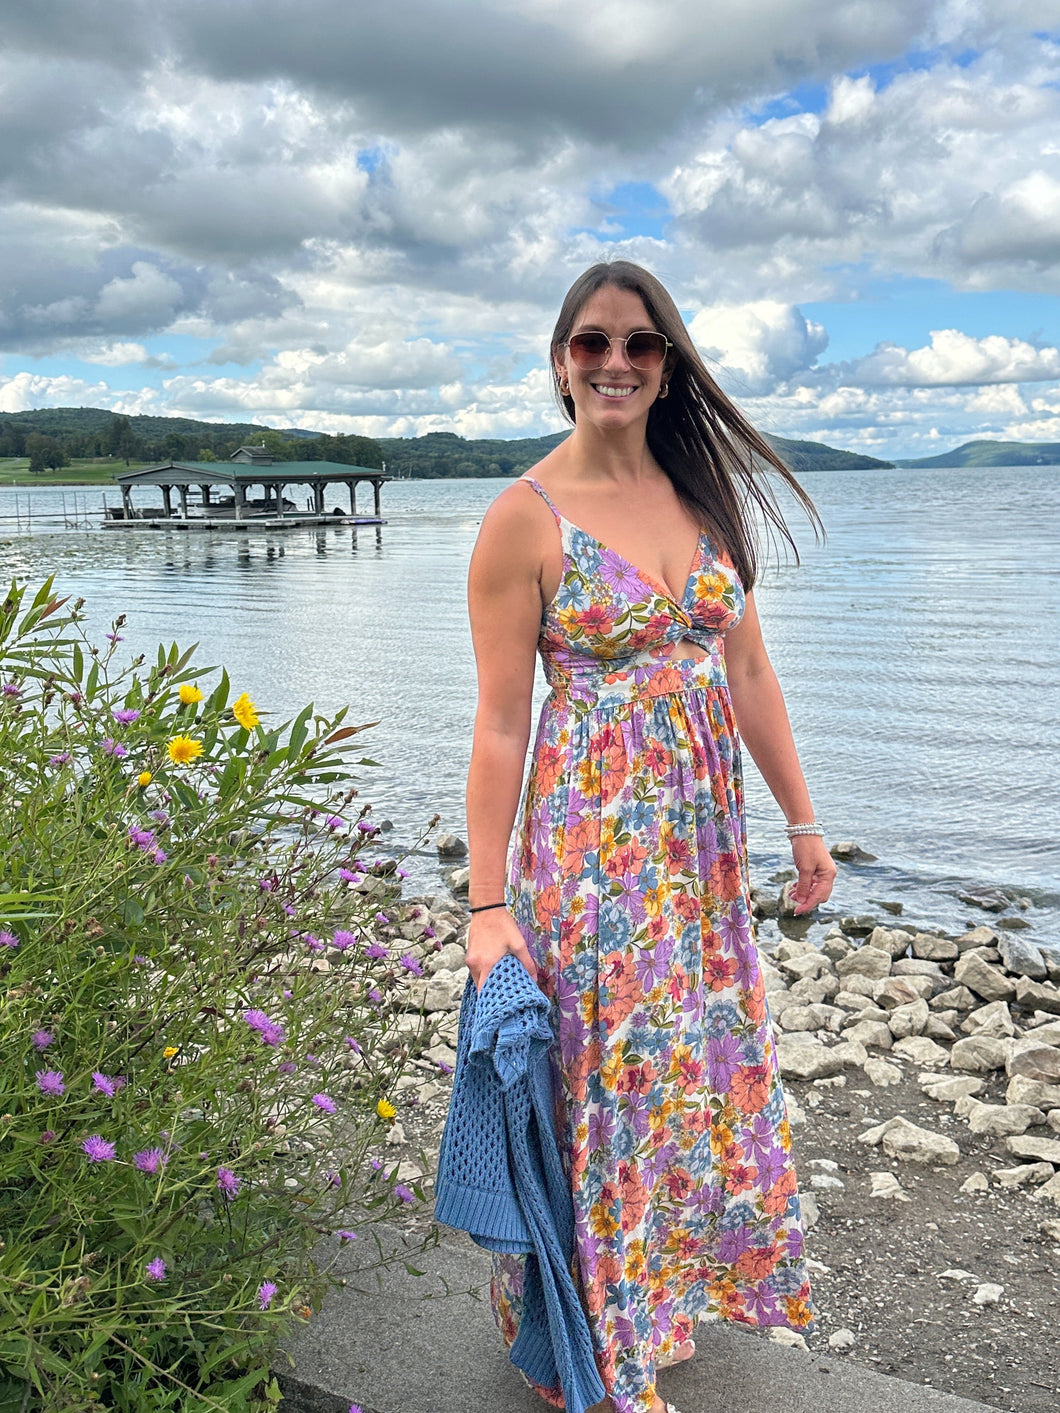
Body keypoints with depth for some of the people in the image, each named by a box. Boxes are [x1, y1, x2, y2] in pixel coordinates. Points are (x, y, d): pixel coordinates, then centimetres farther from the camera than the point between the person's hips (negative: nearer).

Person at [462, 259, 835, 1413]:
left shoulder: (705, 493, 6)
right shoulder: (526, 516, -10)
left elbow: (749, 673, 10)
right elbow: (500, 724, -11)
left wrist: (801, 820, 11)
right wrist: (487, 902, -12)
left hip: (705, 835, 6)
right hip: (591, 837, -6)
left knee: (707, 1066, 18)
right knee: (604, 1082, 5)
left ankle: (673, 1278, 44)